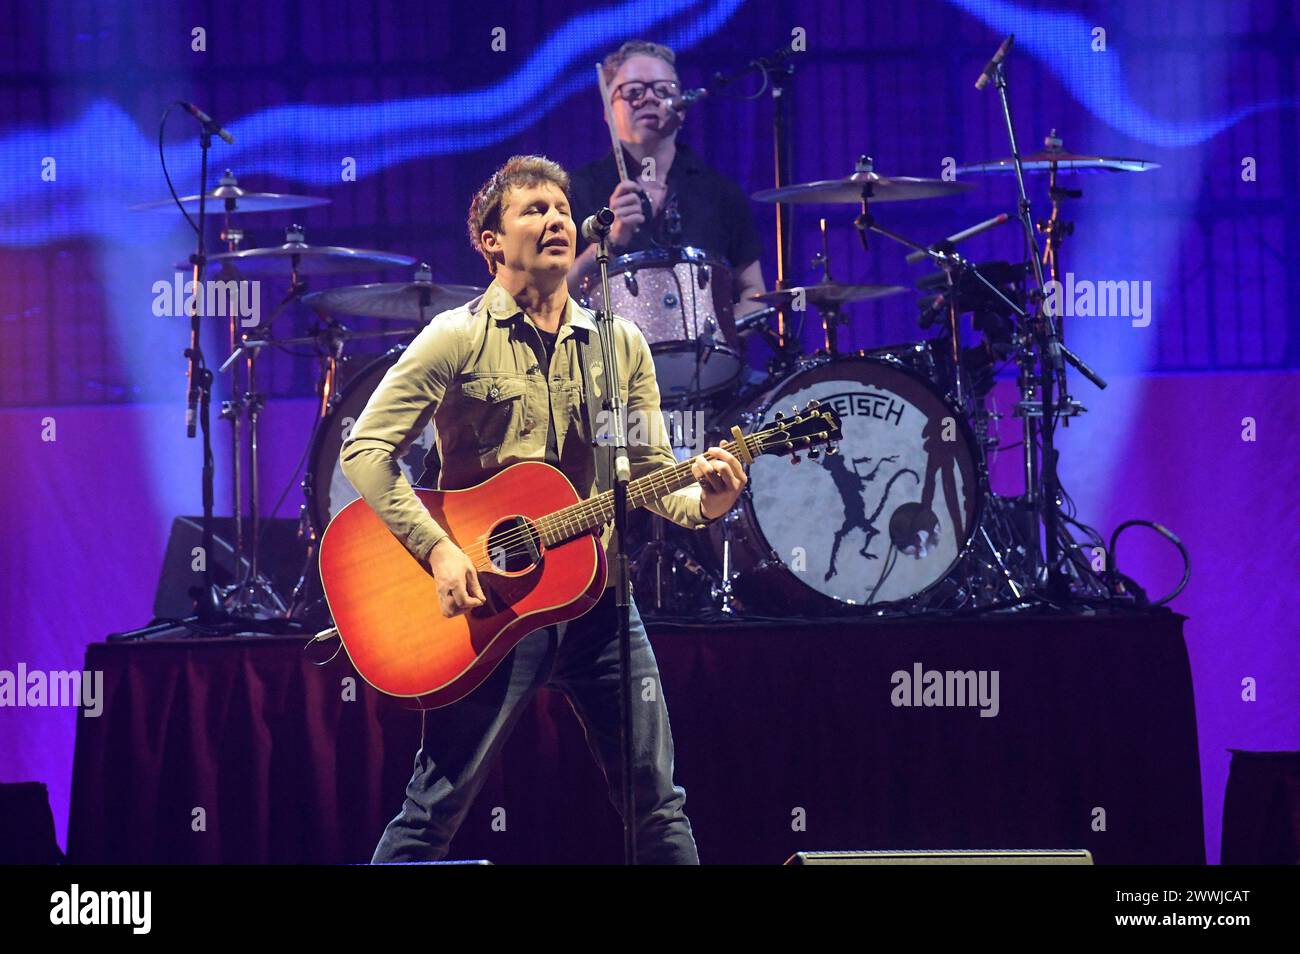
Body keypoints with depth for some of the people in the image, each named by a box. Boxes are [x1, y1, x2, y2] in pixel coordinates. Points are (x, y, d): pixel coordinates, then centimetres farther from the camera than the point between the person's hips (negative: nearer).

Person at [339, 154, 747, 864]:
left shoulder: (621, 343, 11)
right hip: (487, 604, -4)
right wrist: (438, 549, -19)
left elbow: (650, 471, 10)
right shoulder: (458, 338, -4)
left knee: (659, 806, 4)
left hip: (594, 591, 4)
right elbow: (366, 447, -9)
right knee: (433, 809, -3)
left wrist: (699, 501, -13)